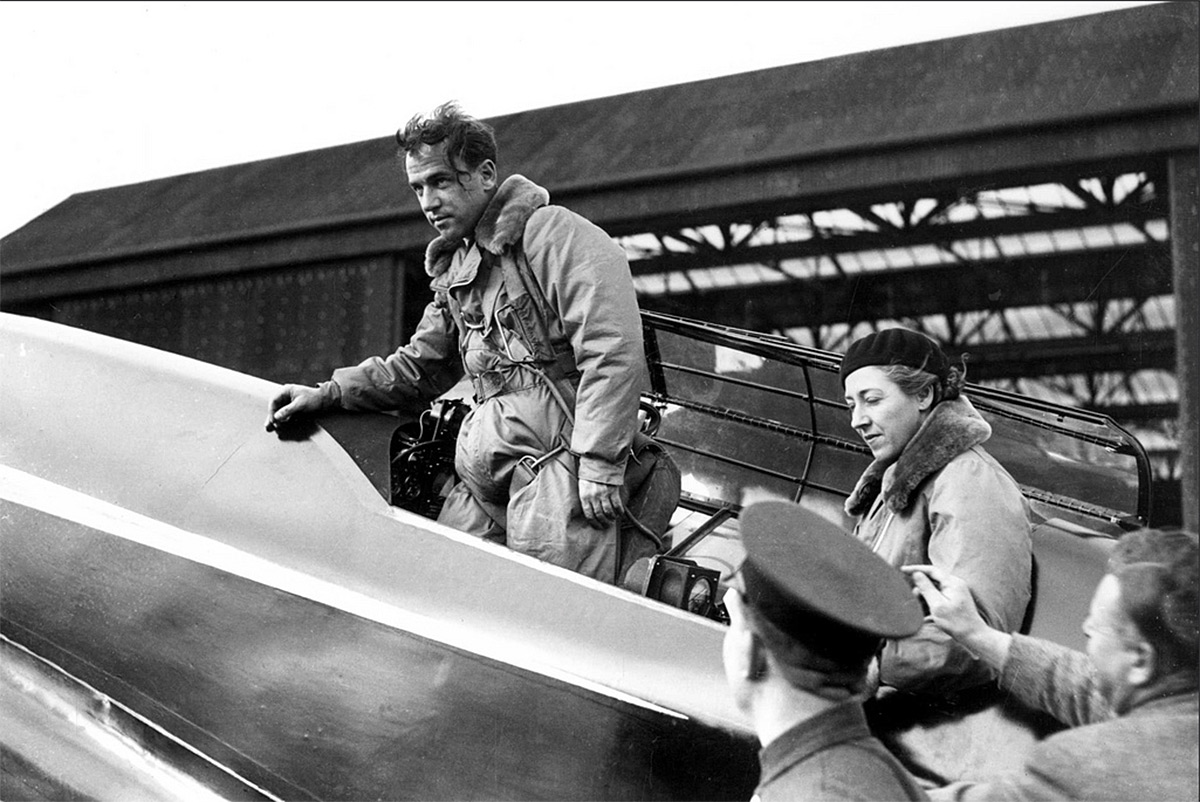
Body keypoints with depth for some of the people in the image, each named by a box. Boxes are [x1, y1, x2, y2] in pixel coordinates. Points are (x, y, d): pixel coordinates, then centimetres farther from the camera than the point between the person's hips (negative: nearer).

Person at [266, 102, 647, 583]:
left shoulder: (557, 236, -6)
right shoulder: (455, 269, 22)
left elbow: (614, 352, -14)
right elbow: (418, 367, 28)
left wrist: (599, 464, -19)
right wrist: (329, 394, 14)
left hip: (561, 453, -8)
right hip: (486, 472, 8)